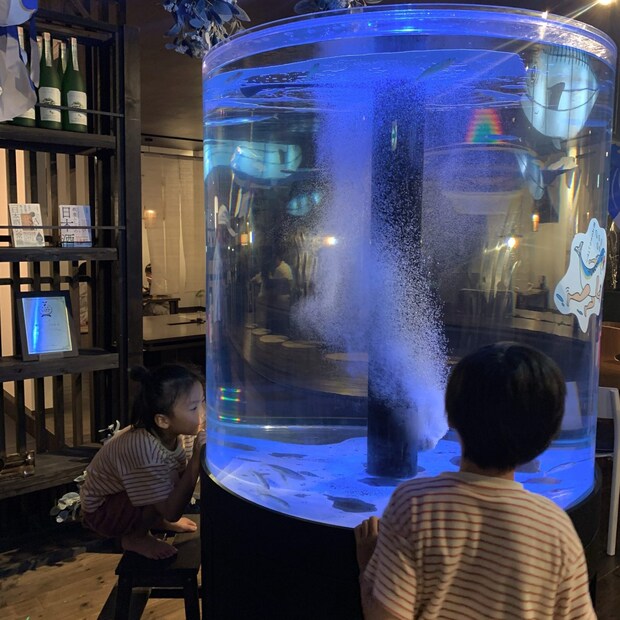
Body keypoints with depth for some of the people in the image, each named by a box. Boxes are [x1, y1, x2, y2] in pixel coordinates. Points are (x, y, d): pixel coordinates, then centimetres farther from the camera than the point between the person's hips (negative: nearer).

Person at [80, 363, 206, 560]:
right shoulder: (143, 448, -37)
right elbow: (172, 512, -33)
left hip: (127, 494, 7)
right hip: (101, 511, -7)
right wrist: (197, 457, -38)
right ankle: (135, 537, -3)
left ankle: (156, 519, 12)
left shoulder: (180, 431, -17)